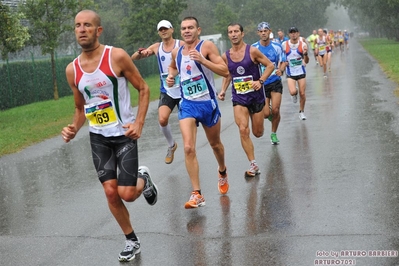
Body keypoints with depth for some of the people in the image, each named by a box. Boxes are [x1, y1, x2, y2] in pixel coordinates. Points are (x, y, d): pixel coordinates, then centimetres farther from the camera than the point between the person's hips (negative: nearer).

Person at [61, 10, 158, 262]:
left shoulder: (117, 56, -14)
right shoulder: (72, 70, -1)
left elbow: (143, 88, -6)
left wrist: (139, 123, -16)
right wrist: (74, 129, -7)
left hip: (124, 134, -4)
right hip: (98, 137, 4)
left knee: (127, 194, -7)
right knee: (111, 192, 2)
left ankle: (143, 180, 30)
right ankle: (132, 240, 22)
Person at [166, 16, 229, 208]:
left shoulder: (207, 46, -11)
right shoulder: (176, 52, 3)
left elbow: (225, 71, -18)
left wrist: (202, 60, -28)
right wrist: (171, 75, 4)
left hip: (208, 103, -2)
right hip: (187, 104, 2)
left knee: (215, 144, 18)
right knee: (188, 148, -14)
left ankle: (222, 172, 51)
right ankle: (197, 195, -10)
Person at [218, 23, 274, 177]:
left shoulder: (252, 51, -10)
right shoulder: (225, 56, 1)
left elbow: (270, 65, -5)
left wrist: (260, 81, -18)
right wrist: (223, 90, 2)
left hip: (256, 96, -1)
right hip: (239, 98, 2)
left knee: (258, 133, 9)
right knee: (243, 130, -16)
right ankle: (253, 165, -8)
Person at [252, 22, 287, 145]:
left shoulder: (277, 46, -3)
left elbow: (283, 62, 2)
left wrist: (280, 70, -19)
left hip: (275, 82, 0)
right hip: (261, 84, 0)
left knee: (275, 110, -10)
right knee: (266, 114, -8)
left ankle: (274, 134, 13)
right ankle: (270, 114, 31)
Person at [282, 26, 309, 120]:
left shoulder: (303, 45, -7)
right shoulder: (284, 45, -8)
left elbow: (306, 61, -6)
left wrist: (305, 54, -25)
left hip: (301, 72, 1)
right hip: (290, 73, -1)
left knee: (302, 93, 3)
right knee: (292, 92, -19)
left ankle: (301, 111, 24)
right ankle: (295, 94, 20)